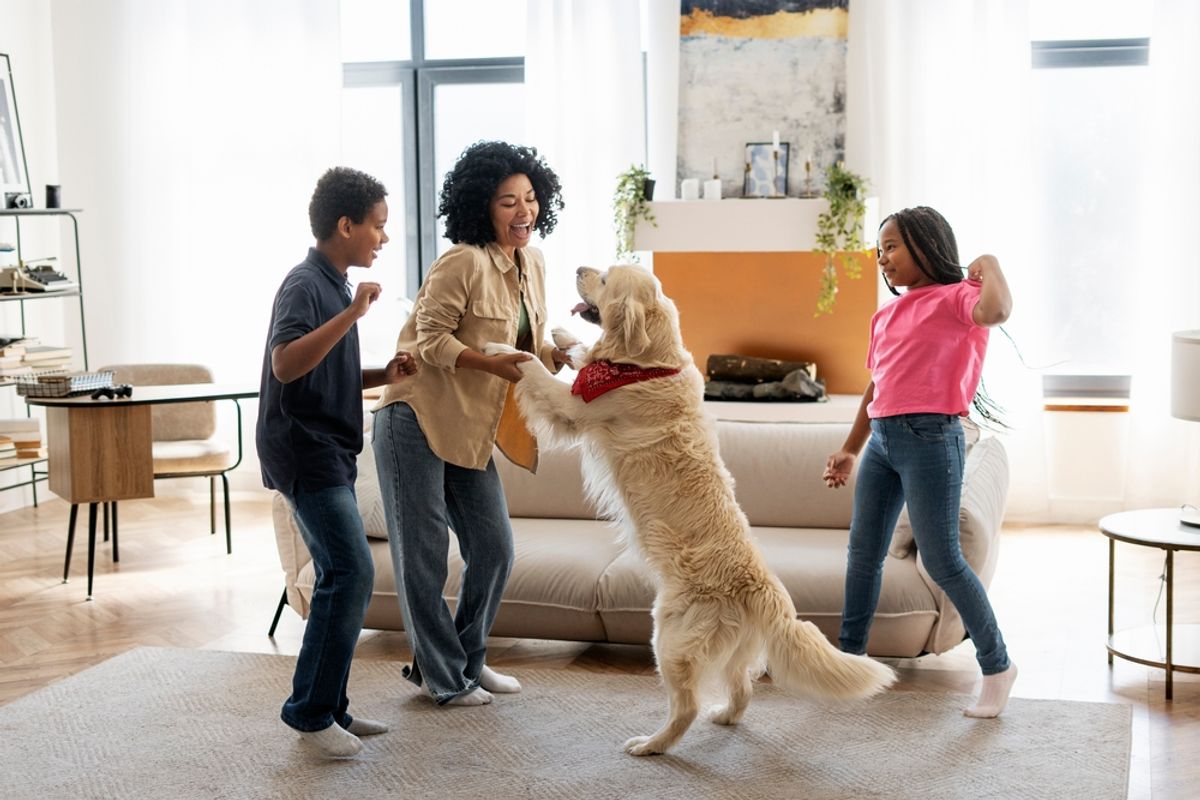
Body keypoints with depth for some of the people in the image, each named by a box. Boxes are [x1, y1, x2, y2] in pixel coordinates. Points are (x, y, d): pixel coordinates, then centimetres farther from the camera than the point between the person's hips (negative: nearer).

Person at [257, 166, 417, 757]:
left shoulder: (334, 286, 16)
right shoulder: (305, 285, -14)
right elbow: (286, 365, -30)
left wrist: (383, 376, 8)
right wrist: (352, 314, -33)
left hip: (329, 453, 10)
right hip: (304, 450, -10)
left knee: (341, 577, 10)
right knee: (352, 572, -14)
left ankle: (329, 708, 17)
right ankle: (310, 712, -6)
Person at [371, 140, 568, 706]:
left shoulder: (531, 264, 7)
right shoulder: (465, 262, -18)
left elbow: (531, 349, 14)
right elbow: (430, 340, -17)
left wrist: (563, 352, -5)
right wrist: (493, 363, -26)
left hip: (470, 430, 8)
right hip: (415, 421, -8)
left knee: (494, 548, 10)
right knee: (424, 553, 0)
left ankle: (467, 660, 28)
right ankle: (442, 677, 14)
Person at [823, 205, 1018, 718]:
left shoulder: (955, 298, -6)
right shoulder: (886, 315, 16)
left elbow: (996, 310, -31)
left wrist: (989, 267, -12)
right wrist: (850, 449, 23)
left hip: (929, 439, -8)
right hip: (883, 440, 8)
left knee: (941, 560, -5)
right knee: (862, 554, 12)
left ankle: (997, 665, 9)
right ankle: (849, 657, 24)